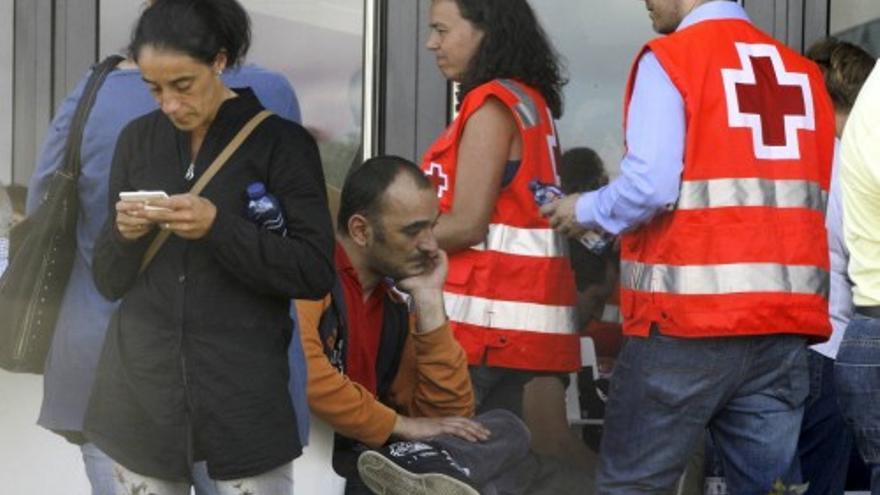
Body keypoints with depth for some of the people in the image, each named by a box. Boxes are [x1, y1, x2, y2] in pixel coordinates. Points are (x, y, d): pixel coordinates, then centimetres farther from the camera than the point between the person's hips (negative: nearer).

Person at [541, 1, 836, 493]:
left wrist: (587, 211, 5)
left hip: (689, 319, -5)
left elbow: (650, 186, -13)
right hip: (785, 322, 5)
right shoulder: (803, 73, 12)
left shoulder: (671, 58, -3)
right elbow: (813, 198, 8)